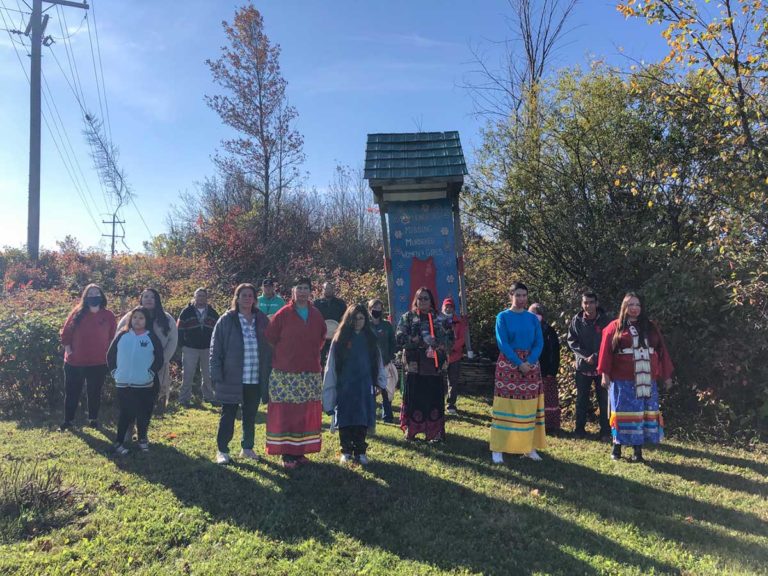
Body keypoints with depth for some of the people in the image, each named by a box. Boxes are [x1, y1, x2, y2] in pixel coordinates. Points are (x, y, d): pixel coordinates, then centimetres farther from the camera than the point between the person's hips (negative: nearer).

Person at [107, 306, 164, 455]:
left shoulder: (152, 338, -1)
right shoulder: (122, 335, 3)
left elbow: (159, 358, 1)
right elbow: (110, 354, 10)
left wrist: (151, 372, -4)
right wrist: (114, 371, 5)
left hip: (144, 384, 0)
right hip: (123, 384, 1)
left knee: (143, 414, 7)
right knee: (125, 414, 4)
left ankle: (143, 439, 24)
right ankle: (119, 442, 13)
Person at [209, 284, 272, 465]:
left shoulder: (262, 320, 5)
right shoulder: (226, 320, -4)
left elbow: (268, 349, 9)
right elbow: (215, 350, -4)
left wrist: (268, 374, 3)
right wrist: (217, 375, -10)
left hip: (255, 380, 3)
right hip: (232, 379, -3)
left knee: (250, 416, 16)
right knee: (227, 416, 7)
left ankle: (247, 448, 30)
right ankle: (222, 450, 19)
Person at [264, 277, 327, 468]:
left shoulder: (316, 315, 9)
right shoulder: (283, 314, -4)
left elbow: (322, 338, 24)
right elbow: (270, 338, 1)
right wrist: (280, 357, 7)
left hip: (311, 374, 4)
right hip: (285, 374, -4)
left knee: (306, 414, 7)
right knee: (285, 414, -2)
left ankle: (300, 450, 18)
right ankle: (287, 453, 6)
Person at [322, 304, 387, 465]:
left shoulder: (370, 339, 8)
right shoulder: (340, 339, 0)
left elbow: (377, 362, 10)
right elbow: (332, 365, 0)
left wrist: (381, 382, 5)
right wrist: (330, 388, -3)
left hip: (364, 386, 2)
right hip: (344, 386, -2)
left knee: (362, 419, 2)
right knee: (346, 420, 2)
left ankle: (360, 452, 12)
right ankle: (346, 451, 14)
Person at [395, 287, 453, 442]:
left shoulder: (439, 318, 13)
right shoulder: (408, 317, 8)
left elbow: (450, 340, 11)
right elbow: (400, 338, -4)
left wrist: (440, 345, -10)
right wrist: (421, 340, -14)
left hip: (435, 366, 1)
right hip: (415, 365, -1)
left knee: (435, 398, 0)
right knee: (413, 398, -1)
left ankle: (435, 433, 9)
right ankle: (410, 430, 13)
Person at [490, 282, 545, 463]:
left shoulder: (533, 318, 8)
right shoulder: (503, 317, -2)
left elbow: (539, 343, 2)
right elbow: (502, 343, -9)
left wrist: (530, 362, -14)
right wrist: (519, 363, -16)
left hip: (531, 365, 4)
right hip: (508, 365, -4)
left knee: (529, 407, 6)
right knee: (506, 407, -4)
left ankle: (529, 446, 14)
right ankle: (498, 449, 0)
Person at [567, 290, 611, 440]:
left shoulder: (605, 321, -3)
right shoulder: (576, 321, 1)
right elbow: (572, 341, -1)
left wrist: (596, 356, -16)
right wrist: (585, 356, -13)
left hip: (602, 365, -1)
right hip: (583, 366, 1)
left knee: (604, 399, 1)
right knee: (581, 399, 9)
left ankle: (605, 431, 11)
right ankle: (579, 429, 19)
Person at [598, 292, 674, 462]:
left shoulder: (651, 328, 13)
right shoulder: (615, 327, 2)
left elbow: (662, 351, 13)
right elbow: (606, 351, -2)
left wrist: (666, 375, 10)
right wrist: (605, 374, -8)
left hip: (646, 381, 4)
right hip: (622, 381, -3)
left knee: (644, 413, 4)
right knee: (624, 413, 1)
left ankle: (638, 451, 11)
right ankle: (616, 448, 13)